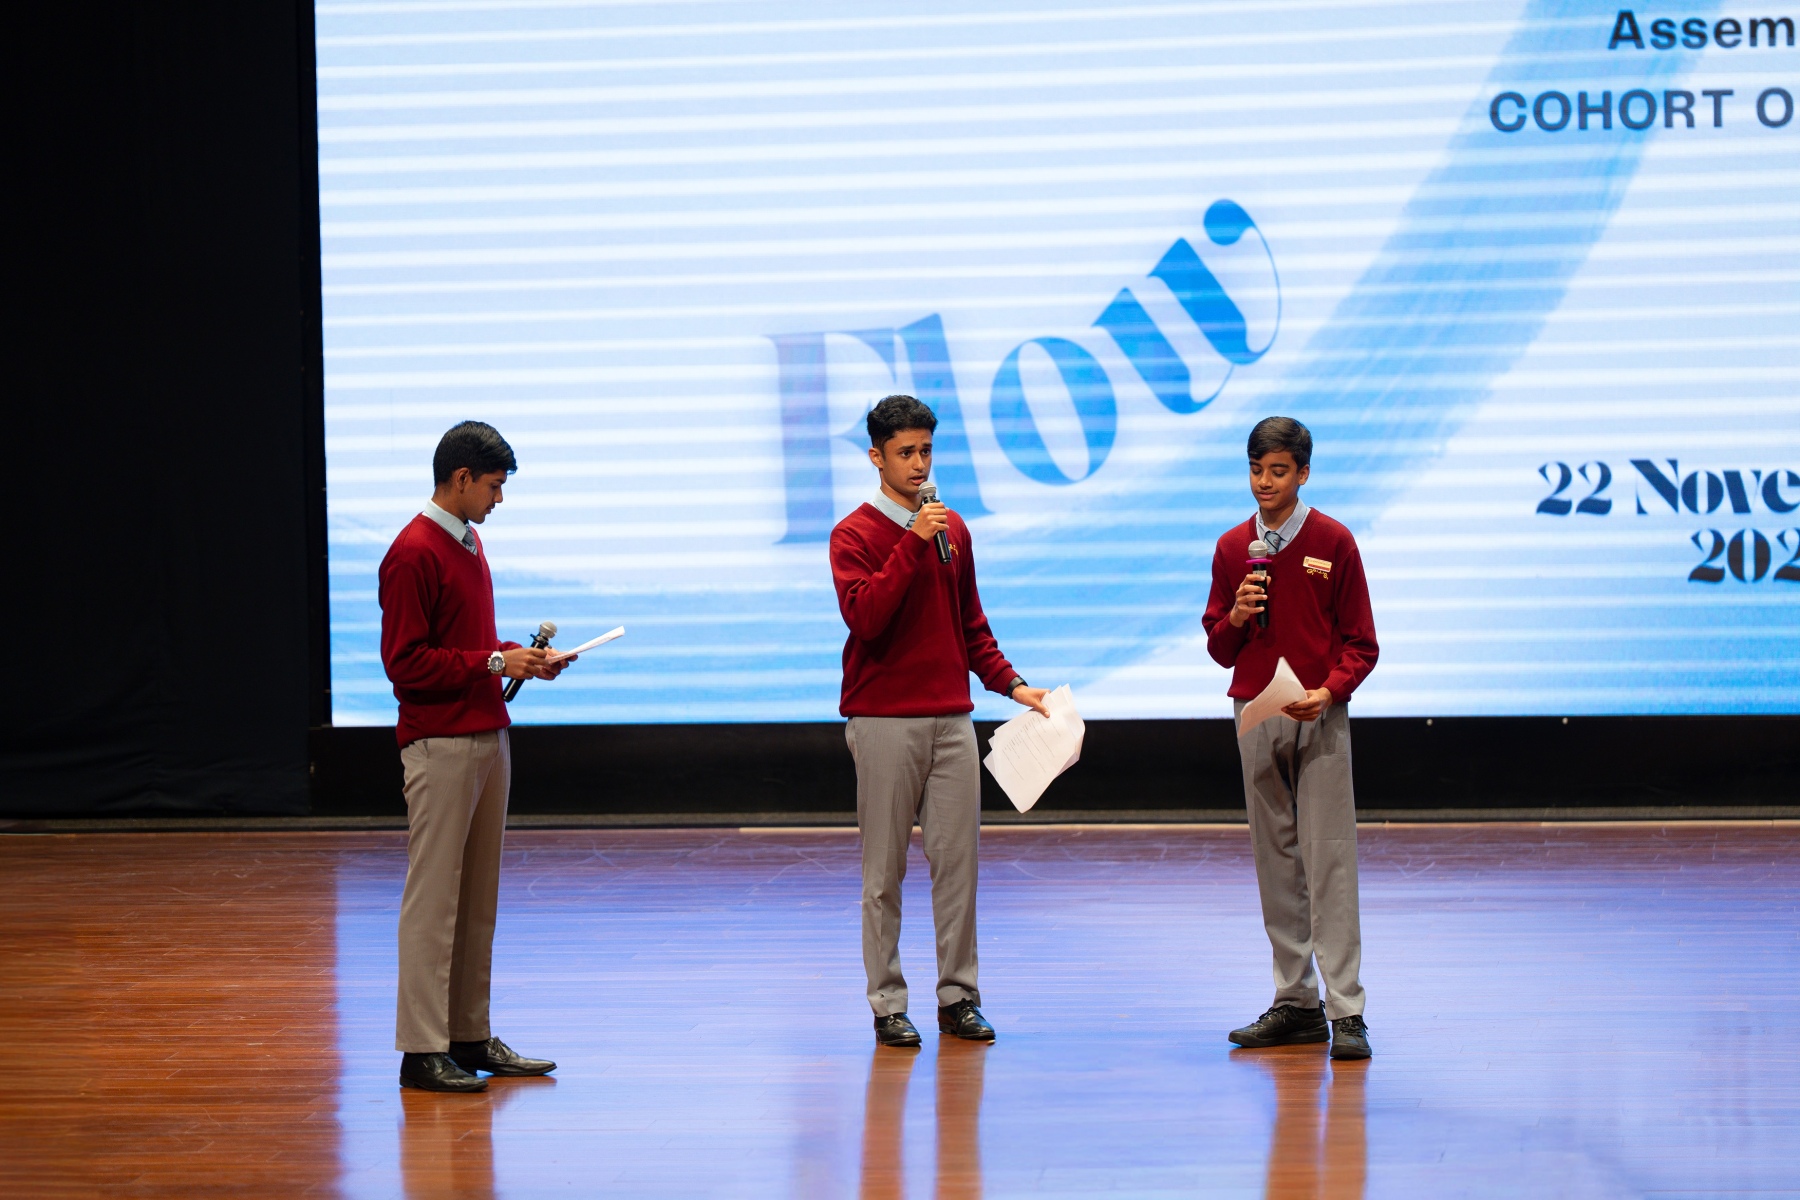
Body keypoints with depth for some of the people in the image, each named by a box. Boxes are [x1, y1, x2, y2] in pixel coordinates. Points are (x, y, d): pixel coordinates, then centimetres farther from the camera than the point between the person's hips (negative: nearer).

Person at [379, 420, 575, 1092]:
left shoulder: (469, 543, 17)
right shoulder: (414, 553, -12)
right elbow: (406, 662, -15)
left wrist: (521, 657, 8)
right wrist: (494, 663, -15)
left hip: (487, 736, 9)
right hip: (441, 745, -9)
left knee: (478, 897, 10)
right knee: (433, 898, -7)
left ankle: (472, 1036, 15)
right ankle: (422, 1050, -4)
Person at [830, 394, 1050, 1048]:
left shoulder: (953, 530, 14)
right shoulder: (854, 535, -2)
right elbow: (864, 615, -18)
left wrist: (1010, 683, 8)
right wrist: (914, 542, -20)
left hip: (951, 718, 5)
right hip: (883, 721, -5)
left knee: (957, 858, 3)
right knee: (885, 868, 0)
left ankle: (959, 996, 9)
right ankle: (888, 1003, 5)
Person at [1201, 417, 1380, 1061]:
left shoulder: (1333, 542, -2)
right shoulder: (1232, 548, 10)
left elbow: (1360, 643, -1)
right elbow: (1220, 649, 14)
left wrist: (1329, 691, -18)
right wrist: (1236, 616, -7)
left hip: (1318, 717, -4)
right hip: (1255, 717, 4)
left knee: (1329, 861, -8)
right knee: (1275, 861, 6)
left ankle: (1346, 1011, -9)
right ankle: (1296, 1003, 12)